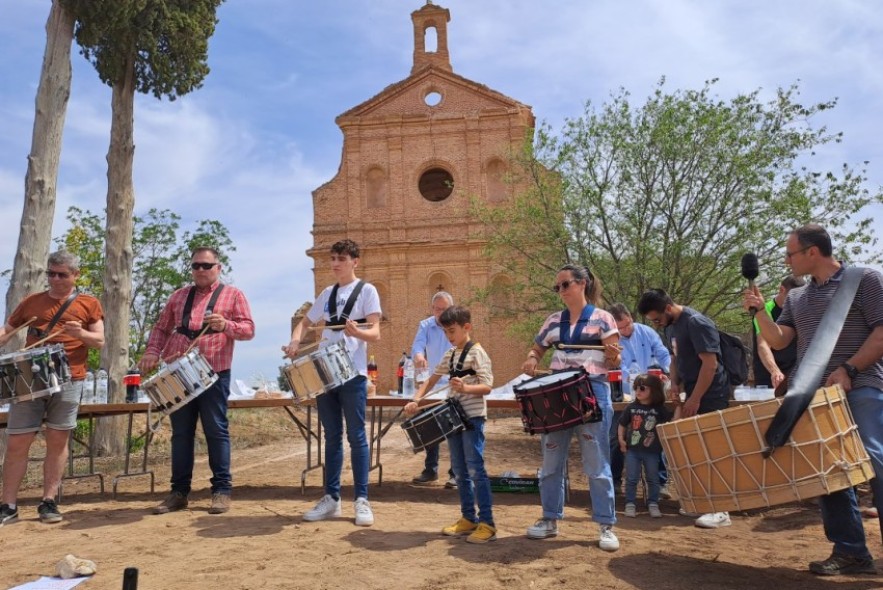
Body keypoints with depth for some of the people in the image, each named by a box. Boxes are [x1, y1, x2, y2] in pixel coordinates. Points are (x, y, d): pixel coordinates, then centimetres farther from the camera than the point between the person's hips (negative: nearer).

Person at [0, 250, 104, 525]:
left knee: (58, 441, 3)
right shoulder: (31, 302, 12)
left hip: (69, 379, -1)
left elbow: (100, 341, 3)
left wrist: (80, 333, -17)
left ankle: (49, 502, 12)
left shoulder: (89, 304, 7)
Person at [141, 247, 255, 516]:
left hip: (213, 373, -4)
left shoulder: (233, 295, 4)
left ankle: (221, 490, 7)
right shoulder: (179, 295, 16)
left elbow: (248, 329, -3)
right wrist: (152, 351, 0)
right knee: (181, 432, 9)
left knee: (216, 431, -1)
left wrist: (225, 325, -22)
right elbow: (161, 327, 18)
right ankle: (179, 491, 17)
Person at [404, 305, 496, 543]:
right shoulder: (450, 354, 13)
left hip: (473, 417, -8)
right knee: (459, 471, 11)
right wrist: (416, 400, 4)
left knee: (475, 469, -8)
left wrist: (465, 388, -34)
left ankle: (487, 523, -1)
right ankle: (468, 518, 21)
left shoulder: (476, 353, -10)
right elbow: (433, 378, 18)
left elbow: (487, 386, -17)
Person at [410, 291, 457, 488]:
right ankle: (430, 469, 21)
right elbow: (417, 345, -16)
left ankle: (456, 473, 7)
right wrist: (418, 356, -39)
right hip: (431, 385, 3)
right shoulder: (425, 326, 2)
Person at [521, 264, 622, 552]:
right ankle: (550, 519, 22)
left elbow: (614, 362, -4)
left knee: (596, 464, -1)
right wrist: (531, 360, -4)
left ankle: (606, 526, 11)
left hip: (592, 393, -4)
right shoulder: (554, 320, 11)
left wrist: (613, 355, -27)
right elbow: (536, 349, 19)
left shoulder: (602, 318, -1)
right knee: (551, 461, 10)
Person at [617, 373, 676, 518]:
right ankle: (630, 504, 15)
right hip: (632, 450, 0)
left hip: (652, 451, 0)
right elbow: (622, 424, 7)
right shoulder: (631, 407, -1)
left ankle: (653, 504, 24)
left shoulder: (659, 409, -4)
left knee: (653, 479, 10)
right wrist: (621, 439, 0)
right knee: (631, 479, 5)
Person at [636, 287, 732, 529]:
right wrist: (675, 383, 3)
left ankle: (721, 510, -1)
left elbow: (710, 364, -22)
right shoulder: (671, 326, 8)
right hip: (694, 394, 9)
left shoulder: (697, 323, -19)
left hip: (711, 396, -9)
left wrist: (695, 399, -20)